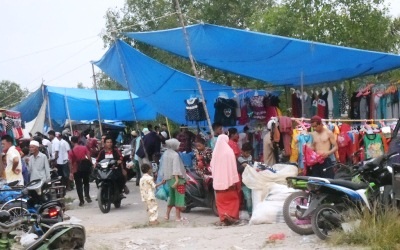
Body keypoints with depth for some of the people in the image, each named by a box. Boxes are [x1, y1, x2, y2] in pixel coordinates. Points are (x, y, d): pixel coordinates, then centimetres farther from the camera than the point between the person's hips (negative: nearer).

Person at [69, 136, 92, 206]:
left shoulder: (71, 151, -7)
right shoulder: (84, 148, -3)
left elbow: (70, 163, -10)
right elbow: (89, 157, -7)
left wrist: (71, 173, -8)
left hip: (76, 170, -2)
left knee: (79, 185, 9)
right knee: (86, 183, 19)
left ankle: (81, 200, 8)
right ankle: (87, 195, -1)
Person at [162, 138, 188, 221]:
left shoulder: (165, 154, 8)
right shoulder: (175, 155, -15)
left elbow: (164, 167, 12)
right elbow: (175, 168, -23)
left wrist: (164, 177, 17)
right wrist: (177, 179, -27)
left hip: (169, 179, 8)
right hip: (177, 178, -8)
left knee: (172, 196, 19)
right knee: (178, 197, -1)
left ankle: (167, 215, 21)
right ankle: (178, 217, 1)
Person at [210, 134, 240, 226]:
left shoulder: (215, 152, 6)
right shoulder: (229, 151, -6)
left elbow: (212, 166, 11)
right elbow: (233, 167, -8)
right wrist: (236, 180, -6)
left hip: (218, 181, 3)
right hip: (229, 180, -3)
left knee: (221, 200, 8)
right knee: (232, 199, 7)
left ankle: (223, 218, 4)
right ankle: (232, 216, -2)